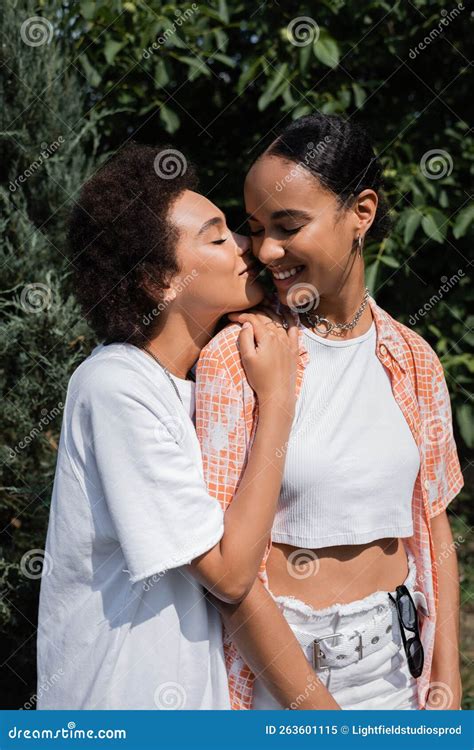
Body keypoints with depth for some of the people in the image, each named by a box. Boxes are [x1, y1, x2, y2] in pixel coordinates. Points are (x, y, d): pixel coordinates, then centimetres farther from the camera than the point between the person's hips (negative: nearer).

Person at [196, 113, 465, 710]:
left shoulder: (413, 359, 0)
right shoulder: (234, 357, -13)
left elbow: (433, 527, 5)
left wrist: (447, 684, 0)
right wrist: (310, 705, -16)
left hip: (397, 653, 4)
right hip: (272, 654, -4)